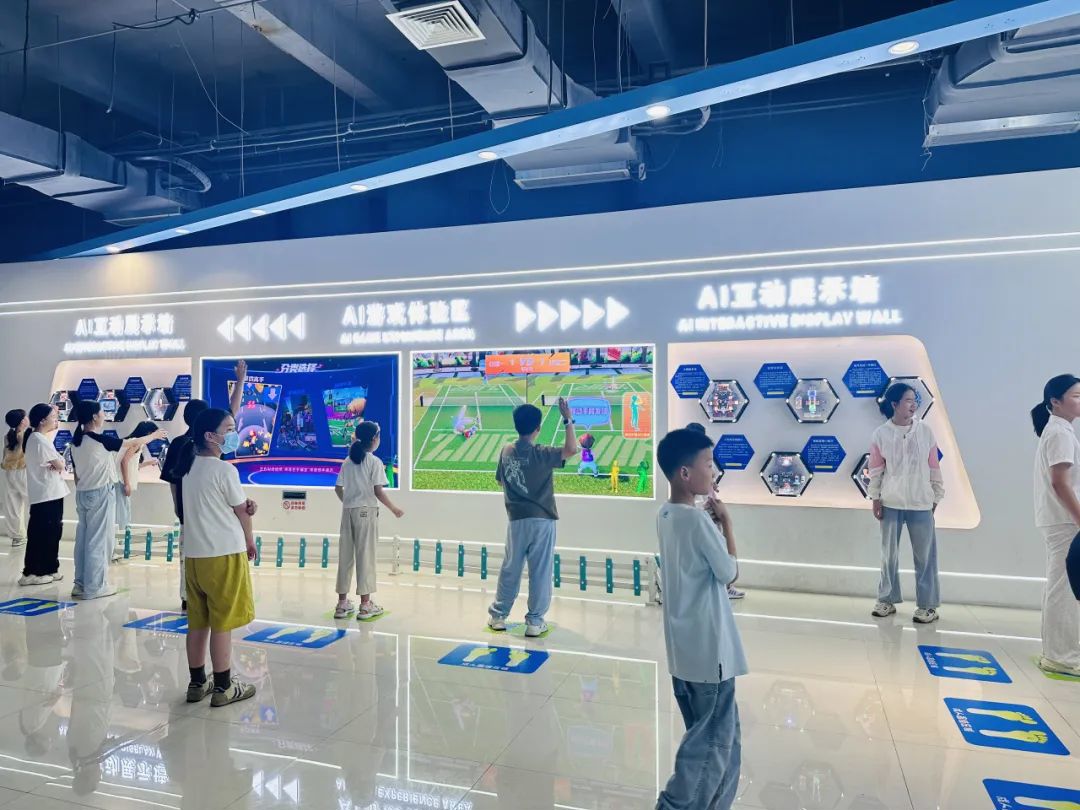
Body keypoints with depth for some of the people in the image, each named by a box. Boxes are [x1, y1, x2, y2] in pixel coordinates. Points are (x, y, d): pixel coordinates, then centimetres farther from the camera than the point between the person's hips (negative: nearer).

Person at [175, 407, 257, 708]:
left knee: (198, 622, 14)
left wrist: (245, 506, 3)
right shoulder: (225, 470, -15)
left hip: (194, 554, 8)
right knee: (222, 623, 1)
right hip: (225, 554, -7)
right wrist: (249, 542, 10)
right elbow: (241, 512, -6)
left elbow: (209, 507, 12)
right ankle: (223, 688, 11)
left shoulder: (190, 467, 9)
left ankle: (197, 683, 24)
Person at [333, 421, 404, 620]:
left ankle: (342, 603, 17)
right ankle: (365, 605, 6)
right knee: (365, 555, 1)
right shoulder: (374, 462, -10)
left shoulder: (348, 461, 8)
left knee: (345, 555, 9)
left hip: (348, 511, 6)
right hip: (366, 511, -5)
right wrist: (394, 509, -2)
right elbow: (378, 492, -14)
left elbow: (338, 489, 9)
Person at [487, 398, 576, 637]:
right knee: (540, 572, 4)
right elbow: (572, 449, -18)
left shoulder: (506, 452, 2)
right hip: (542, 520, -4)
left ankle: (498, 615, 22)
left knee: (510, 569, 14)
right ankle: (535, 622, 8)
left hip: (516, 520, 4)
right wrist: (567, 419, -13)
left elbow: (500, 480, 14)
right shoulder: (541, 455, -12)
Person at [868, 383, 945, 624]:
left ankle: (927, 604, 18)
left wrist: (937, 496, 4)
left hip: (920, 504, 0)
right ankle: (887, 600, 25)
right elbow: (876, 470, -1)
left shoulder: (925, 431, -3)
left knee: (925, 556, 6)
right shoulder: (881, 434, -6)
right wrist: (875, 498, -2)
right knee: (889, 554, 12)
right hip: (891, 503, 0)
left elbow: (934, 466, 3)